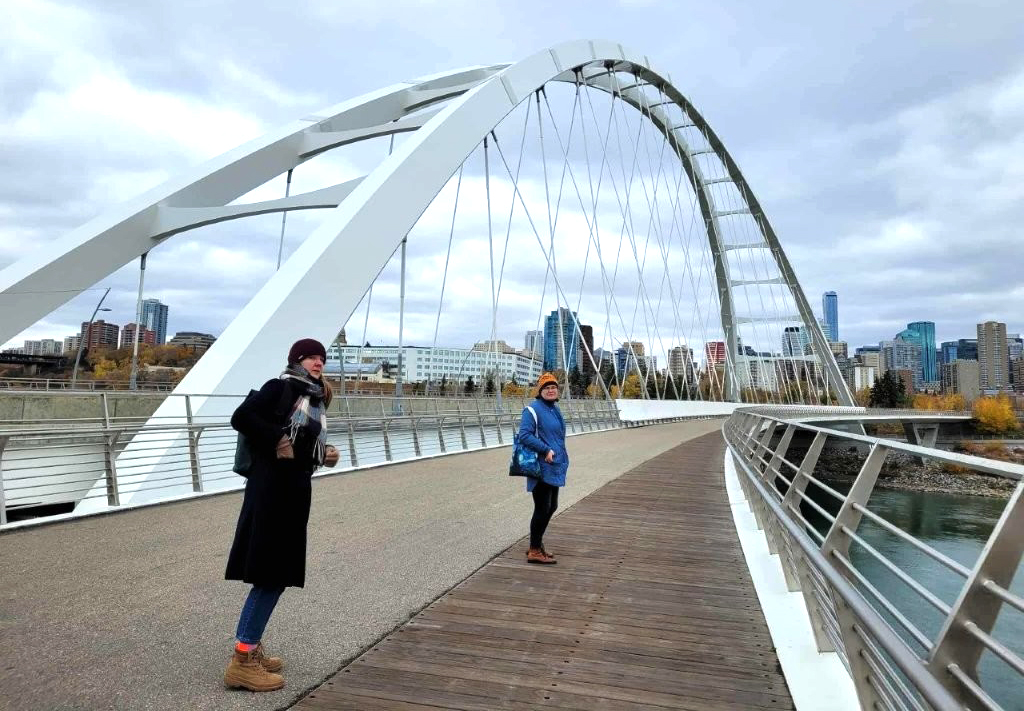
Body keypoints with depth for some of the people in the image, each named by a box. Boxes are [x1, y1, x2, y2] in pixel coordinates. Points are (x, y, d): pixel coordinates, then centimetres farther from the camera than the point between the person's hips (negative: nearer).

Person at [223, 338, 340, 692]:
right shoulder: (280, 387, -6)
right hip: (271, 488, -9)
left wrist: (325, 454, 2)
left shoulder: (316, 401, 17)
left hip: (295, 490, 9)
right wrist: (276, 439, -18)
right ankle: (242, 660, 3)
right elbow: (241, 417, -16)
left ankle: (249, 648, 26)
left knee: (279, 574, 14)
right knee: (269, 574, -6)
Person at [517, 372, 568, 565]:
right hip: (542, 469, -9)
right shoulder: (533, 409, -13)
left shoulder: (555, 409, 14)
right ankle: (535, 551, 9)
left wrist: (563, 459, 21)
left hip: (555, 468, 9)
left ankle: (536, 545, 30)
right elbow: (524, 435, -21)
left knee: (551, 507, 16)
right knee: (542, 509, -3)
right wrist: (546, 450, -23)